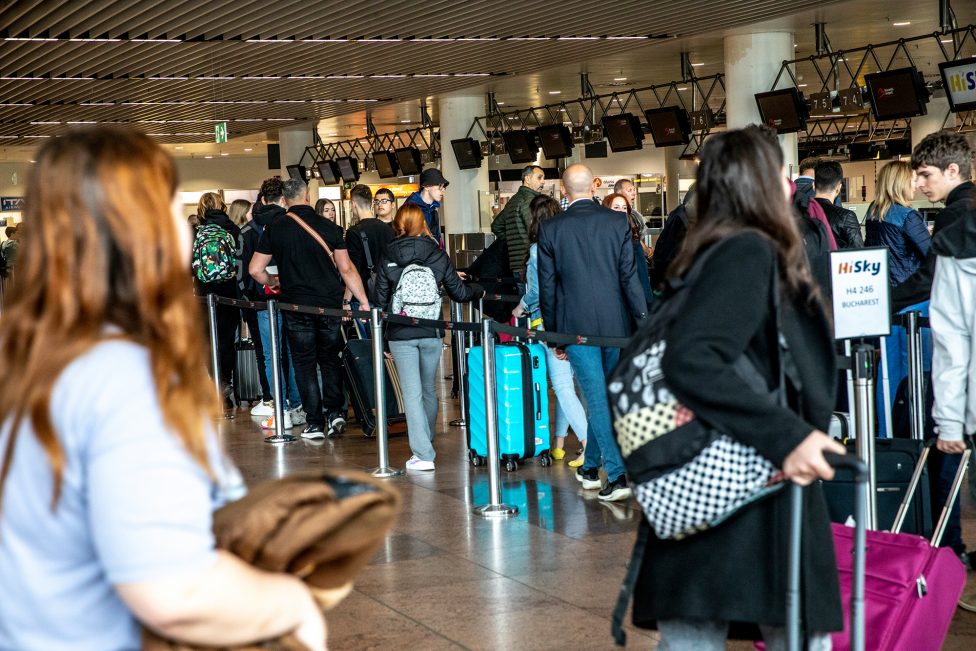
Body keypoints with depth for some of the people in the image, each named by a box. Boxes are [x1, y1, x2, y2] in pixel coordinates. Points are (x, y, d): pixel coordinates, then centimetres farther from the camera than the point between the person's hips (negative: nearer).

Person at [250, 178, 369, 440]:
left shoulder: (274, 229, -2)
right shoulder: (329, 227, -3)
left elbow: (255, 270, 1)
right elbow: (346, 269, -4)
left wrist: (273, 282, 21)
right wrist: (364, 301, 1)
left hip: (296, 307, -1)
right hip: (330, 305, 1)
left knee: (305, 364, 7)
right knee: (330, 359, 17)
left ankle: (315, 423, 5)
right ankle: (335, 413, 7)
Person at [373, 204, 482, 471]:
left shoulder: (388, 258, -3)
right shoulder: (438, 255, 0)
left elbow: (381, 301, 0)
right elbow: (459, 292, 6)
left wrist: (381, 336, 10)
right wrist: (479, 291, 28)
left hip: (401, 333, -2)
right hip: (431, 331, 2)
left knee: (412, 393, -3)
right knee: (429, 389, 19)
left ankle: (423, 454, -9)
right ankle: (426, 442, 34)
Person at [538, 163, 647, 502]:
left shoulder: (550, 229, -3)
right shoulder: (618, 221, -2)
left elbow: (547, 286, 2)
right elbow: (630, 275, -4)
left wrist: (552, 333, 11)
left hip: (576, 326, -2)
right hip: (615, 324, 2)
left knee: (596, 400, 0)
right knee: (605, 396, 16)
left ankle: (616, 475, -8)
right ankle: (591, 466, 30)